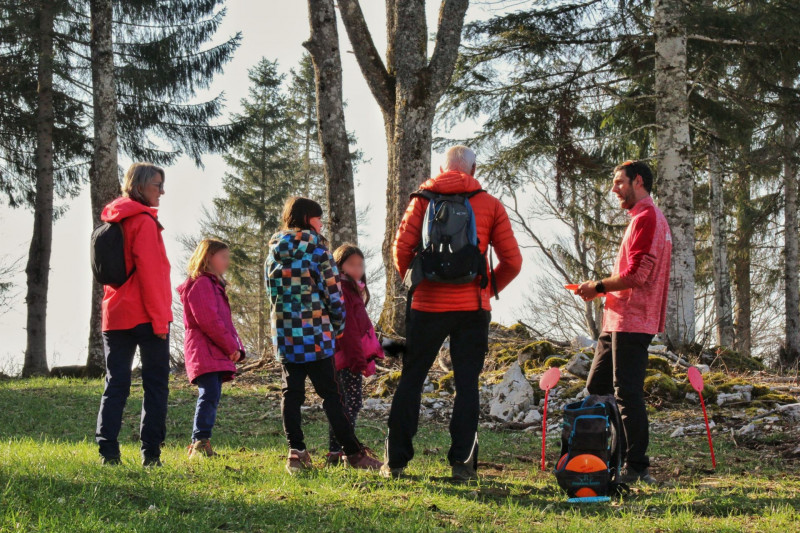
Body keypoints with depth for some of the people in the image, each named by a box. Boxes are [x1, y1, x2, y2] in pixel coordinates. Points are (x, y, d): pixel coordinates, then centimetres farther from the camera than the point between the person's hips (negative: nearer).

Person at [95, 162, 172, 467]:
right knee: (155, 385, 0)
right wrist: (160, 319, -13)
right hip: (144, 316, -7)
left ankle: (108, 451, -2)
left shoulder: (112, 221, 16)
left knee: (115, 384, 6)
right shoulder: (143, 221, -9)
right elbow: (149, 272, -15)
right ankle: (150, 453, -4)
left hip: (115, 316, 7)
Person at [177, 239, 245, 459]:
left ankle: (199, 445, 9)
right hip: (204, 353, -10)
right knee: (209, 395, -17)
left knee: (212, 397, 8)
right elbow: (208, 320, -18)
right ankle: (200, 442, -20)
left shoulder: (214, 285, 25)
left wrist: (236, 347, 13)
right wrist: (231, 346, -14)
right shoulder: (200, 283, -9)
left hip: (217, 355, 10)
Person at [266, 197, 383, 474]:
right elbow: (332, 287, -6)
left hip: (284, 333, 4)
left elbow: (273, 292, 14)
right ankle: (352, 451, 3)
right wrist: (338, 324, 6)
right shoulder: (315, 246, -6)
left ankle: (296, 451, 0)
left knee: (291, 392, 6)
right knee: (330, 393, 0)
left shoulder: (274, 251, 10)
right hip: (315, 331, -4)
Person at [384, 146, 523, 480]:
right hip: (473, 308, 0)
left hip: (428, 305, 0)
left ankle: (395, 461, 10)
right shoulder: (490, 206, 4)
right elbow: (512, 261, 0)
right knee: (467, 383, 6)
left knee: (411, 379, 9)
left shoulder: (423, 200, 3)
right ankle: (462, 462, 2)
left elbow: (401, 249, -4)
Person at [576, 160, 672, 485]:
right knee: (596, 388, 12)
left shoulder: (646, 218, -11)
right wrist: (600, 289, 13)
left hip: (631, 322, -11)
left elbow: (636, 274, -21)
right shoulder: (649, 218, 22)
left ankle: (636, 467, -6)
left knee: (628, 393, -9)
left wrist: (599, 287, -8)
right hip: (619, 321, 11)